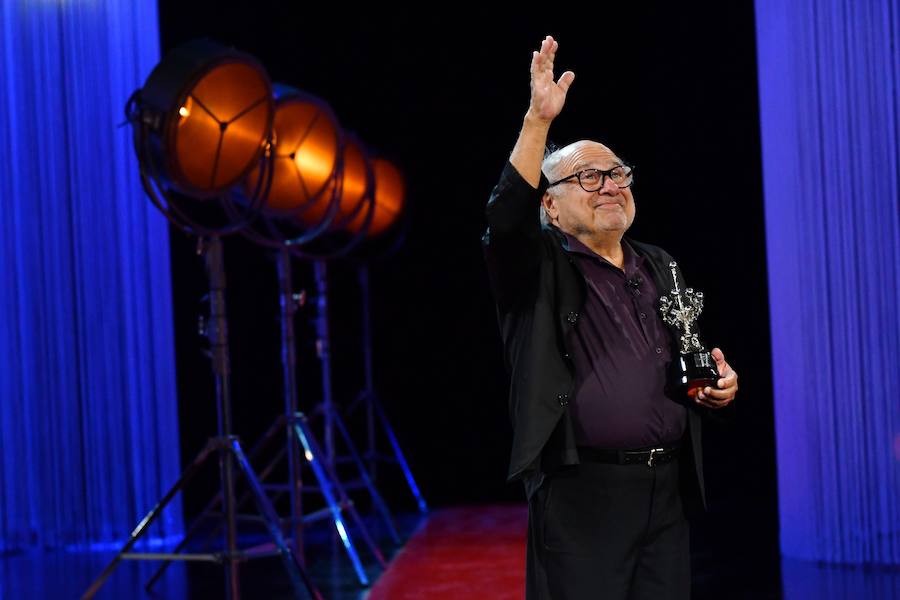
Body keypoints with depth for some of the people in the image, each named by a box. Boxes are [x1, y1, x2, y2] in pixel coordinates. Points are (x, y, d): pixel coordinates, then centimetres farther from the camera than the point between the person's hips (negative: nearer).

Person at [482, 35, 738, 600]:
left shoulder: (661, 268, 18)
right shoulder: (540, 269, 0)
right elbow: (507, 218, -22)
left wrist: (719, 385, 5)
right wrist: (538, 120, -29)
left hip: (668, 490, 5)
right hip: (581, 495, -5)